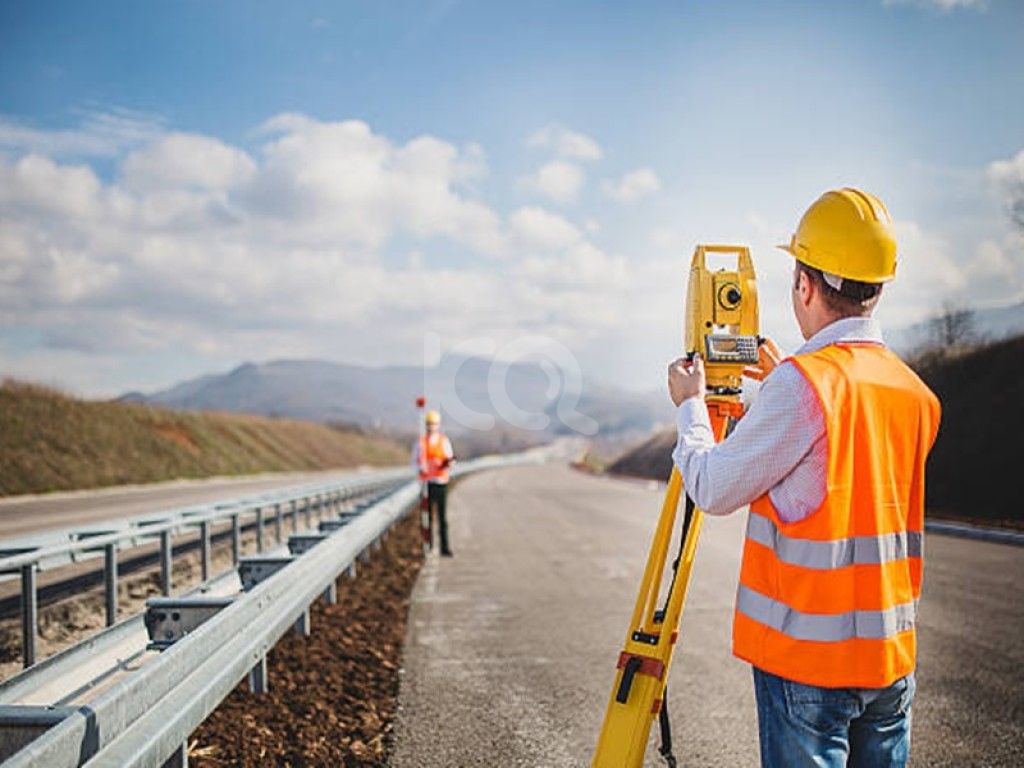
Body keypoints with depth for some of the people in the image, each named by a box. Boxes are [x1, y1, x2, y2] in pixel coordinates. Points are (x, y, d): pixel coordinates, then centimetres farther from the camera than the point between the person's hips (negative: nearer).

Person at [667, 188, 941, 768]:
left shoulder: (803, 383, -17)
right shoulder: (915, 393, 5)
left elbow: (714, 491, -10)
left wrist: (691, 405, 6)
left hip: (807, 657, -7)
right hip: (892, 656, 7)